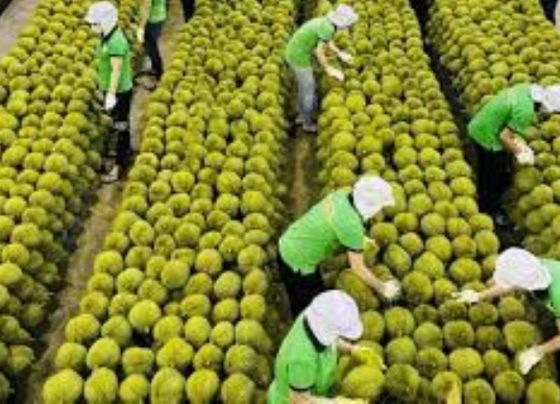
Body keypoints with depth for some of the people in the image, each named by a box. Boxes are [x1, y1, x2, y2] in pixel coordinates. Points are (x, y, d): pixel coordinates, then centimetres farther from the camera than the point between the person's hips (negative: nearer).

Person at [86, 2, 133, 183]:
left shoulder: (116, 41, -26)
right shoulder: (107, 36, 5)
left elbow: (117, 71, -25)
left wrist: (111, 95, -23)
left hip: (119, 91, -9)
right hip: (111, 89, 9)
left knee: (121, 127, -1)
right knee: (119, 125, 23)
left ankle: (119, 165, 6)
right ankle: (125, 149, 41)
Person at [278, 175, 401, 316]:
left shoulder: (342, 195, -7)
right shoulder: (352, 225, -28)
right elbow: (358, 269, -18)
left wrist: (359, 240, 22)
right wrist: (382, 288, -5)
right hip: (298, 262, -8)